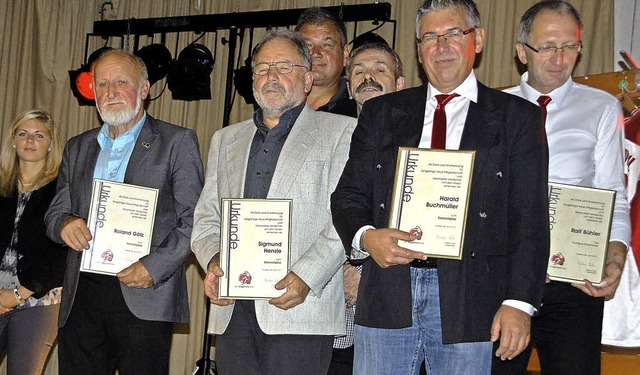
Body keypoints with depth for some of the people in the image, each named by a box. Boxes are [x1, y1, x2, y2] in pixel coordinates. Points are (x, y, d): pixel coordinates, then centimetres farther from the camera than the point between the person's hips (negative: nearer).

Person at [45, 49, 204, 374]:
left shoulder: (177, 142, 2)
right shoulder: (77, 148, 18)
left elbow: (194, 221, -4)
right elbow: (54, 214, 20)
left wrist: (154, 267, -16)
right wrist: (65, 223, -4)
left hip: (144, 300, -4)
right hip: (81, 298, 4)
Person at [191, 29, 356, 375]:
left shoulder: (341, 131, 6)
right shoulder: (225, 139, 22)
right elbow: (206, 219, 18)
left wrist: (306, 276, -15)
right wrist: (212, 261, -3)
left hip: (299, 309, -4)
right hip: (232, 311, 4)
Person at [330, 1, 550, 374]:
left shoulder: (516, 117, 6)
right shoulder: (381, 113, 14)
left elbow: (530, 218, 0)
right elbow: (348, 196, 11)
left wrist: (519, 302, -10)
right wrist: (365, 237, -11)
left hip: (467, 300, -2)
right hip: (386, 292, 2)